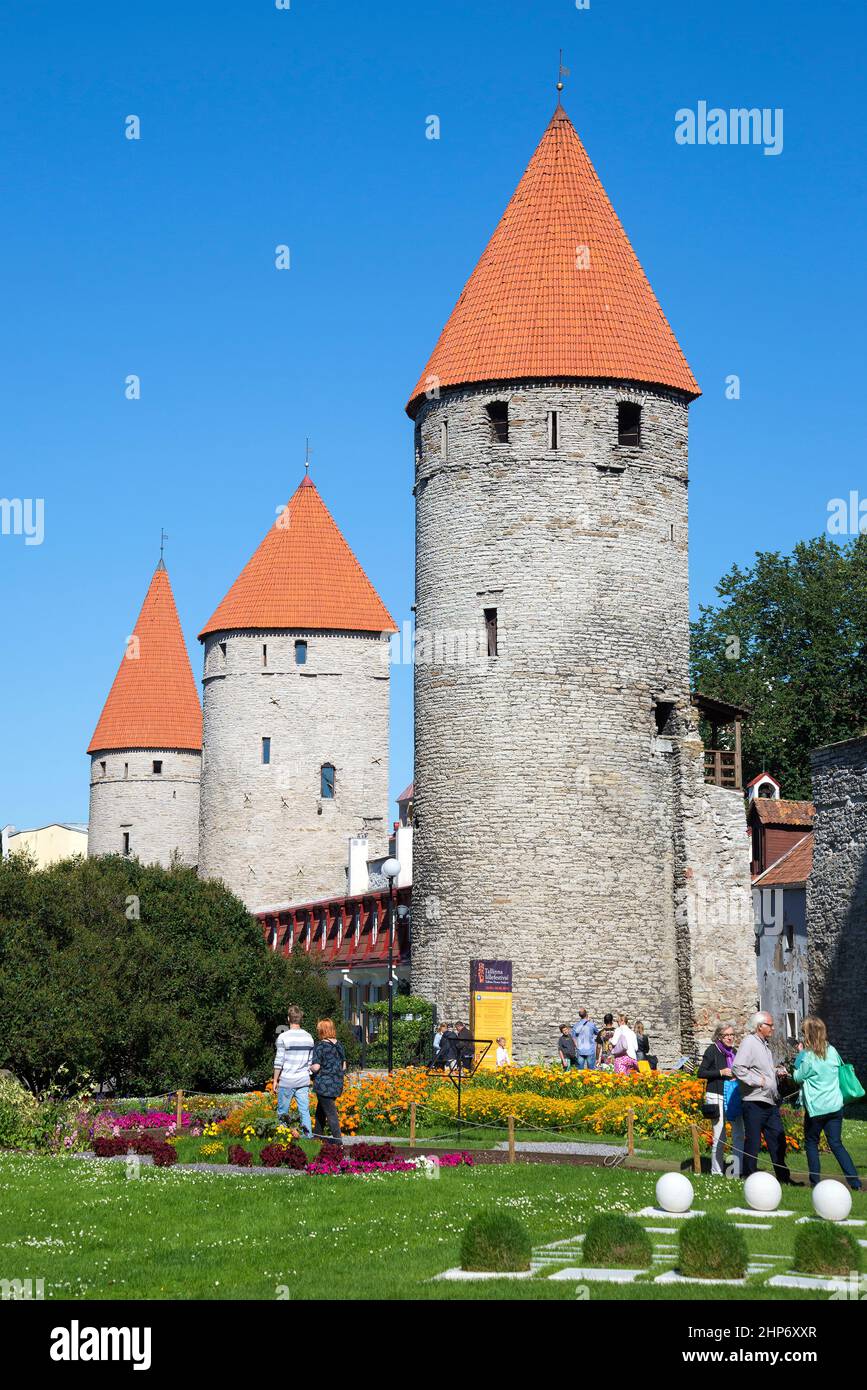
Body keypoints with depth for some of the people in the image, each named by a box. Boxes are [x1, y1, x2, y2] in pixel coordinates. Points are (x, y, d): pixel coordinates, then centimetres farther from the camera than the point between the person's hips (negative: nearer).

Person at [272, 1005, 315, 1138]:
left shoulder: (283, 1037, -10)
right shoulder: (308, 1037, 6)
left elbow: (279, 1062, -9)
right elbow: (311, 1061, 12)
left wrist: (275, 1080, -1)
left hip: (287, 1081, -4)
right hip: (304, 1081, 4)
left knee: (282, 1112, 6)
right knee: (304, 1111, 4)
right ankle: (308, 1136, -5)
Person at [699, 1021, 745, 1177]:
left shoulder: (733, 1052, 14)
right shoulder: (713, 1051, -3)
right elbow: (701, 1073, -7)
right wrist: (721, 1073, -15)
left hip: (734, 1097, 6)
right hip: (717, 1096, -6)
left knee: (739, 1134, 2)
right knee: (719, 1136, -3)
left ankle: (737, 1171, 7)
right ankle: (717, 1172, 7)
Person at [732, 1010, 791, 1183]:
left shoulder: (765, 1044, 18)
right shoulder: (749, 1043, -11)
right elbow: (737, 1068, -22)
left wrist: (777, 1071, 11)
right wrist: (757, 1081, -20)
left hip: (771, 1102, 9)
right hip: (755, 1102, -9)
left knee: (778, 1140, 10)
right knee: (752, 1142, -2)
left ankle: (783, 1177, 16)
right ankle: (749, 1179, 5)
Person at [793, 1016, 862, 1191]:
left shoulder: (807, 1056, -14)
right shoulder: (832, 1051, 2)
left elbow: (798, 1077, -2)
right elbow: (841, 1068, 19)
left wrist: (799, 1054, 2)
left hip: (815, 1108, -5)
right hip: (835, 1105, 5)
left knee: (811, 1143, 13)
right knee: (836, 1144, 7)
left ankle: (815, 1181, 12)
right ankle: (855, 1182, -2)